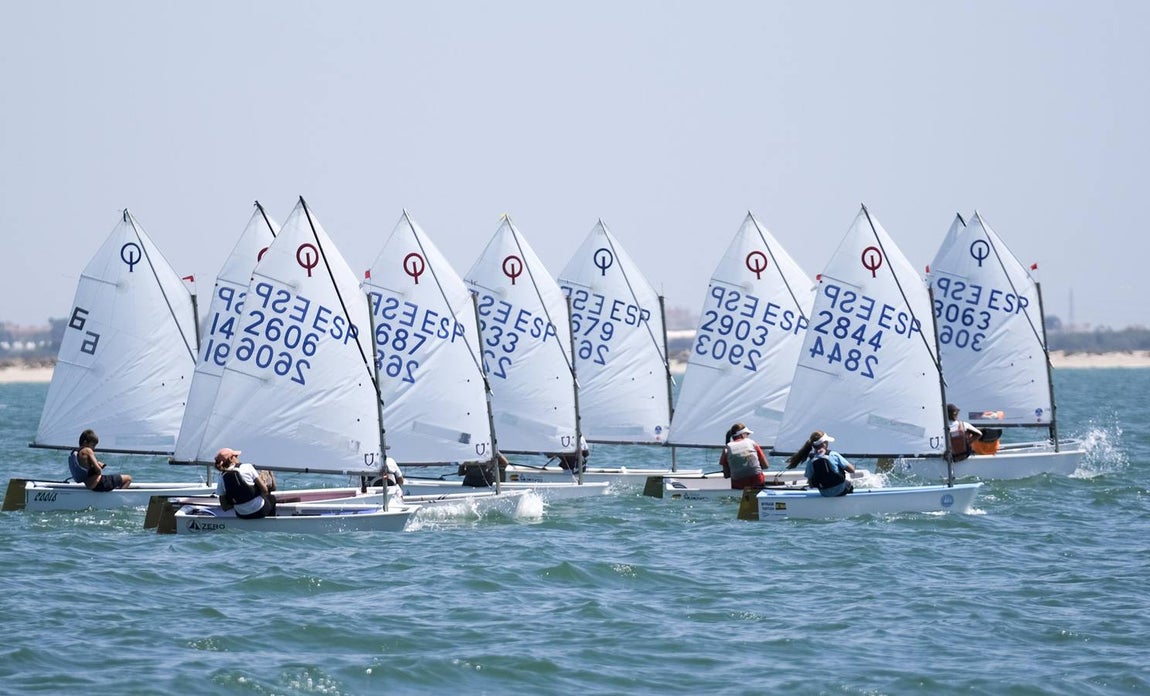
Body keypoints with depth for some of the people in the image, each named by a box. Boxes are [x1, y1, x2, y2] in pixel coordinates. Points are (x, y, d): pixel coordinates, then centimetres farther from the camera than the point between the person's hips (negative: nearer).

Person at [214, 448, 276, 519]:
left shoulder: (222, 478, -5)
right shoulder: (247, 467, -15)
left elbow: (224, 507, -4)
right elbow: (264, 489, -13)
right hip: (259, 511, -4)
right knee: (272, 498, 32)